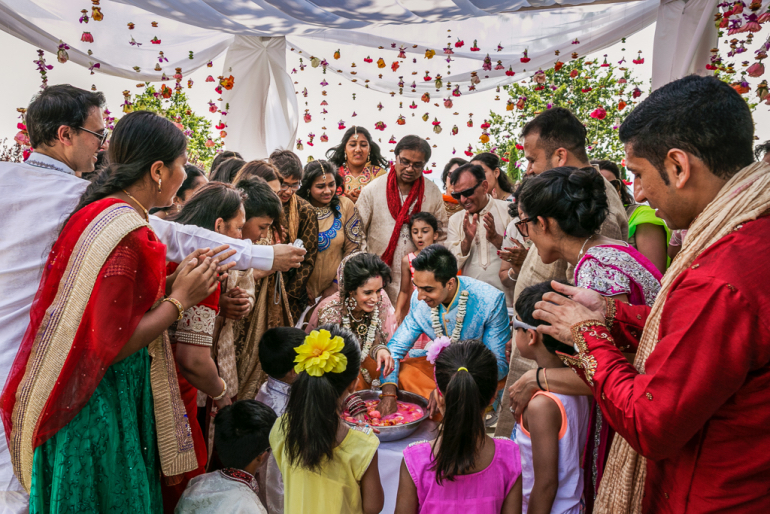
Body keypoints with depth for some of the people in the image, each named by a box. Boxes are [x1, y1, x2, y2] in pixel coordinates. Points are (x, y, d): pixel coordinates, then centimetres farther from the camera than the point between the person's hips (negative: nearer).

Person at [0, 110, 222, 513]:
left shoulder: (99, 214, 5)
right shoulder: (125, 234, -24)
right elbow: (111, 346, -24)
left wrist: (173, 282, 2)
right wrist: (180, 299, -16)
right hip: (104, 407, -9)